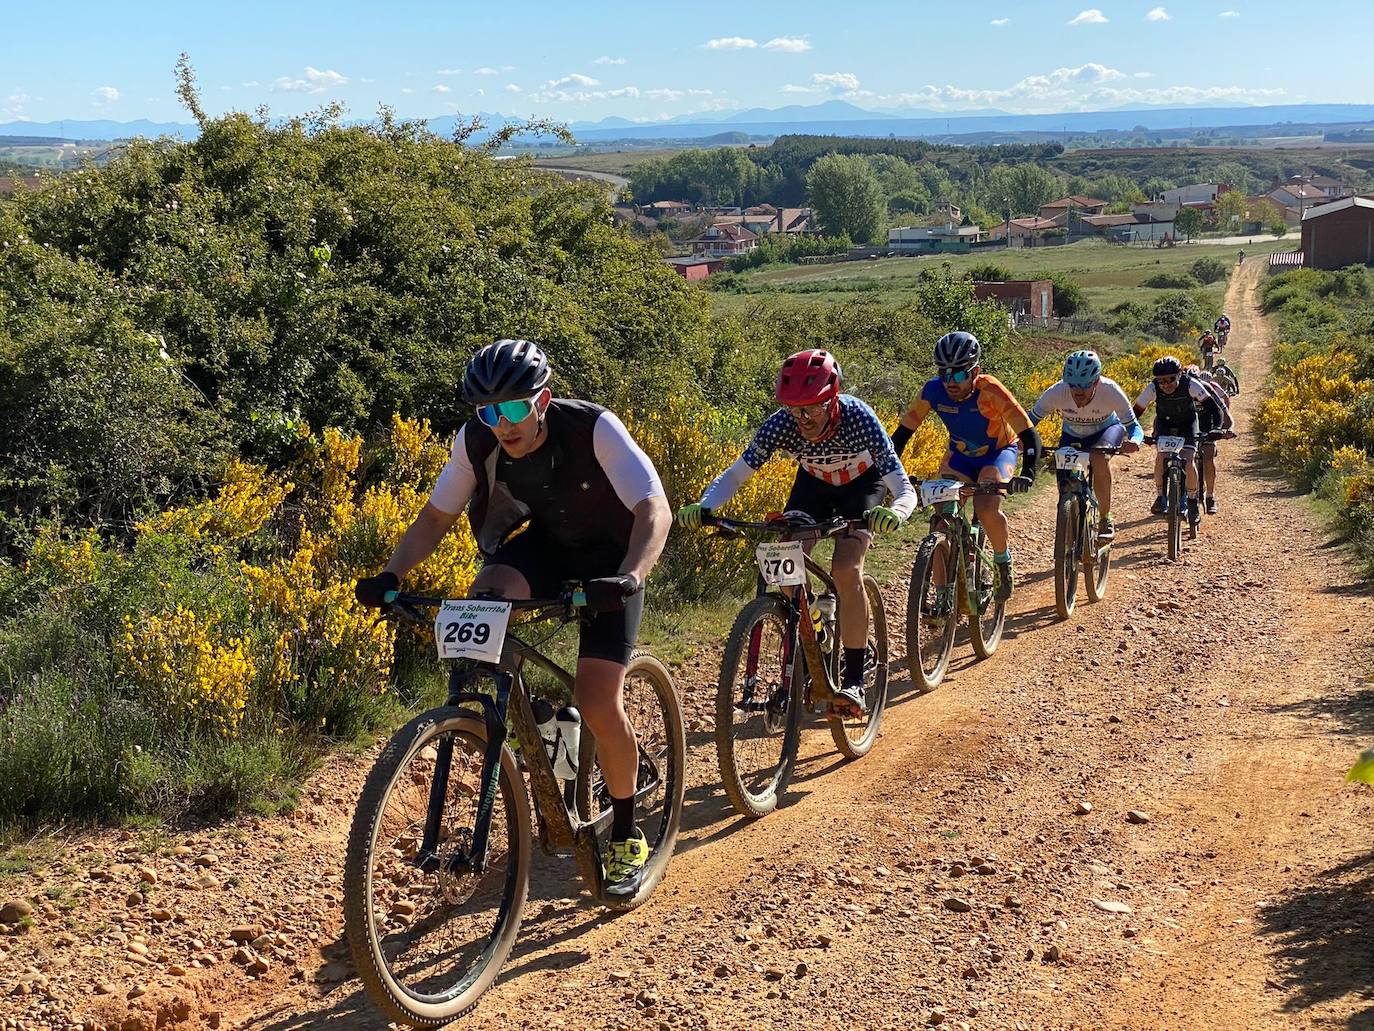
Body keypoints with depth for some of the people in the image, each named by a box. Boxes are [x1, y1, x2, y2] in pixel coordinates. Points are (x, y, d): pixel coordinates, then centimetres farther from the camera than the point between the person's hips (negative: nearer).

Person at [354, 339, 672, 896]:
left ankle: (626, 837, 7)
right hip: (546, 542, 4)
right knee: (483, 602, -31)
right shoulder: (477, 441, -19)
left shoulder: (593, 428, -30)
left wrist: (627, 577, -53)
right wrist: (390, 575, -24)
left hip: (609, 556, -4)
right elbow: (436, 517, -7)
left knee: (597, 702, -15)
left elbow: (654, 510, -35)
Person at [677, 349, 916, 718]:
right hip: (814, 483, 3)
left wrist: (894, 512, -62)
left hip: (862, 484, -3)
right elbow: (736, 474, -23)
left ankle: (854, 682, -16)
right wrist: (703, 507, -42)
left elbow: (905, 489, -39)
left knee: (846, 570, -24)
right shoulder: (780, 425, -30)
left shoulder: (858, 419, -37)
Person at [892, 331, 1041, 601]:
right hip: (960, 455, 4)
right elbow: (904, 430, -15)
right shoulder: (933, 391, -24)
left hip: (998, 452, -3)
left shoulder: (990, 391, -33)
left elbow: (1029, 435, -32)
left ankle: (1003, 561, 1)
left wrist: (1027, 474, -47)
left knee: (986, 509, -29)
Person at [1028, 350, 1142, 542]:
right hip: (1072, 435, 2)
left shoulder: (1111, 391, -35)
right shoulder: (1057, 392, -33)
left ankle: (1106, 519, -18)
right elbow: (1031, 419, -22)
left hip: (1106, 429, -2)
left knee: (1099, 458, -35)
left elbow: (1134, 426, -29)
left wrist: (1133, 441, -53)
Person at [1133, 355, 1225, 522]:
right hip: (1164, 422, 1)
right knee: (1160, 457, -22)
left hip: (1187, 422, -1)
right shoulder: (1153, 388, -28)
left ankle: (1193, 500, 5)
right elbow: (1136, 411, -24)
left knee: (1188, 462, -17)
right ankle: (1160, 496, -2)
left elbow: (1211, 405, -31)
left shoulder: (1190, 384, -32)